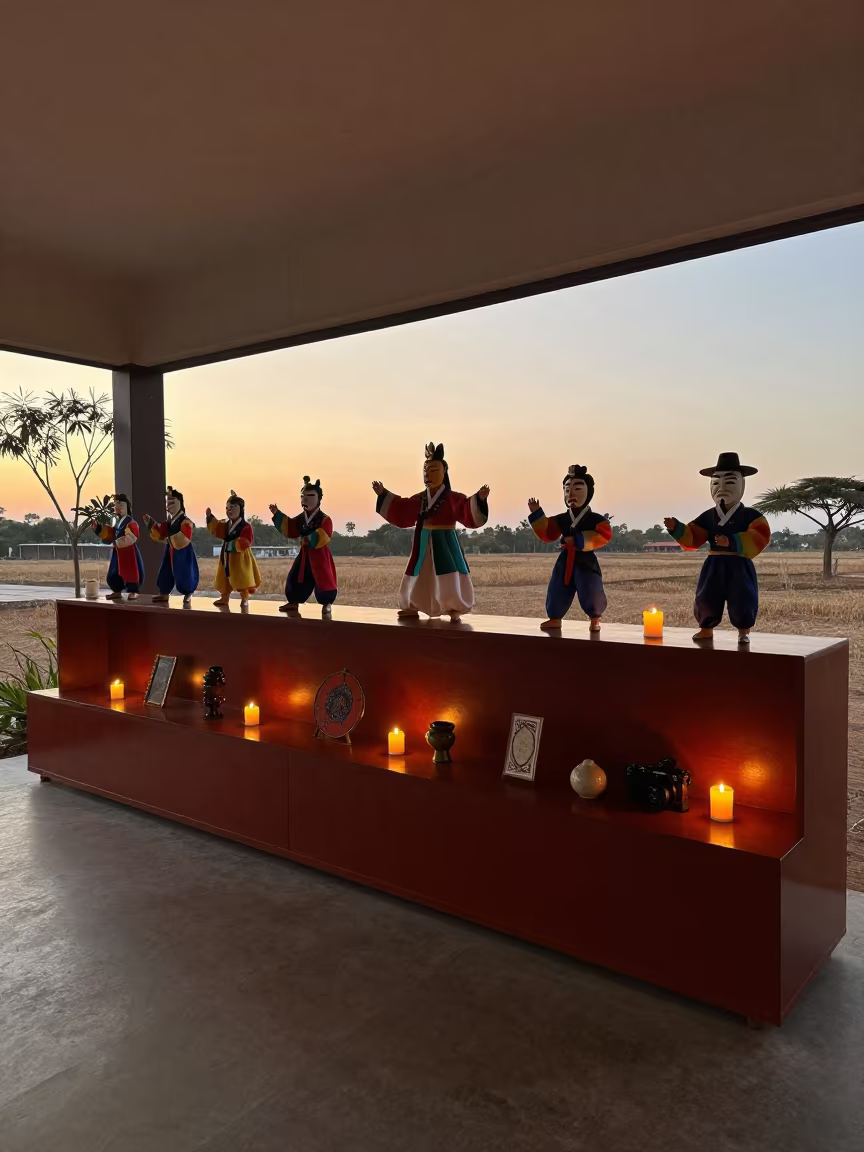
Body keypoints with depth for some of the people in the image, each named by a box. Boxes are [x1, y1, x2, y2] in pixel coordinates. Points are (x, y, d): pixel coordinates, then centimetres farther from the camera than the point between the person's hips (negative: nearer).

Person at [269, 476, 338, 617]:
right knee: (295, 578, 8)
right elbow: (289, 529, 3)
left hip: (319, 555, -6)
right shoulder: (300, 518, 8)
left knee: (323, 580, -6)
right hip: (305, 554, 6)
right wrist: (277, 515, -1)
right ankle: (293, 602, 20)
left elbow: (322, 536, -25)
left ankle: (326, 604, 10)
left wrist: (310, 539, -38)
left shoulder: (325, 519, -11)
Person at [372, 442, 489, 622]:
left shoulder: (454, 498, -9)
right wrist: (383, 493, 8)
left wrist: (480, 498, -36)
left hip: (445, 542, -5)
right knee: (419, 576, 12)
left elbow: (469, 513, -19)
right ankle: (413, 607, 25)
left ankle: (455, 609, 1)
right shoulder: (420, 498, 5)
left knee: (450, 578, -10)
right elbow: (400, 508, 10)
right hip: (424, 543, 5)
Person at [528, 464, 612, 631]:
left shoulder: (595, 519, -5)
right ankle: (555, 618, 20)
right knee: (557, 591, 4)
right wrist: (536, 514, 2)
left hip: (586, 561, -4)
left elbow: (604, 536, -18)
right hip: (565, 561, 4)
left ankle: (595, 618, 15)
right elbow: (546, 534, 8)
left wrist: (580, 540, -24)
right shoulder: (561, 519, 7)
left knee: (591, 593, -8)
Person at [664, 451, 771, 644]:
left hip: (739, 566, -3)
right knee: (706, 598, 3)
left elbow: (758, 538, -19)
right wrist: (676, 528, -13)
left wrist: (733, 542, -31)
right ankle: (706, 628, 21)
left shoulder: (750, 515, -5)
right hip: (714, 565, 3)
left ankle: (743, 630, 14)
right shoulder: (708, 517, 5)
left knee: (742, 599, -4)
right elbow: (691, 538, 4)